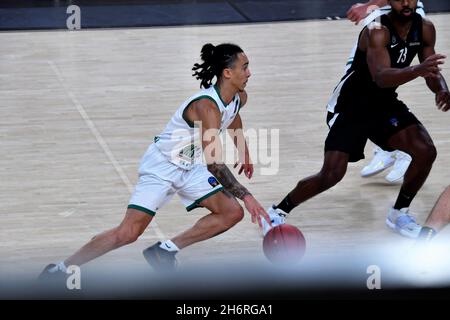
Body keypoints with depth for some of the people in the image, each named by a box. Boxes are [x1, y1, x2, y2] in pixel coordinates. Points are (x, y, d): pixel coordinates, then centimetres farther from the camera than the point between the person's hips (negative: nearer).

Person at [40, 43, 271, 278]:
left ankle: (165, 251, 2)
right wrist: (245, 196, -35)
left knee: (233, 213, -5)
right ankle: (60, 269, -5)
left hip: (190, 168, 9)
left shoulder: (239, 98, -4)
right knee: (127, 233, -17)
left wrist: (244, 152, 34)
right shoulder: (207, 106, -31)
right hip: (161, 167, -8)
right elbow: (214, 163, -36)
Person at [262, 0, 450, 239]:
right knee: (333, 173, -16)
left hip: (384, 103, 6)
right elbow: (381, 77, -42)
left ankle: (399, 213, 12)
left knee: (426, 152, -10)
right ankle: (278, 211, 4)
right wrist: (417, 70, -59)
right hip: (350, 105, -6)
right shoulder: (377, 31, -28)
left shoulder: (425, 29, -8)